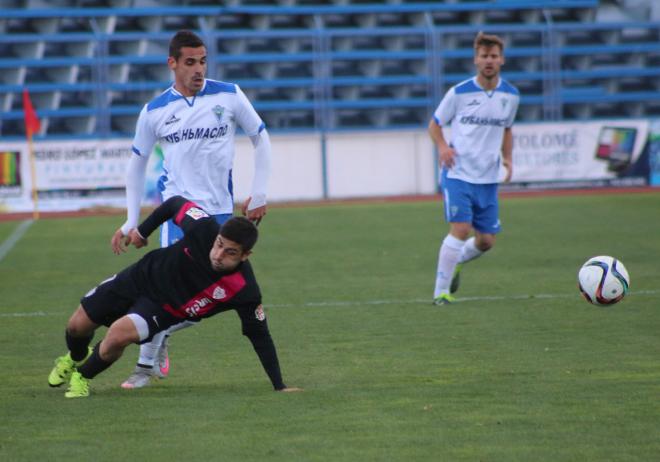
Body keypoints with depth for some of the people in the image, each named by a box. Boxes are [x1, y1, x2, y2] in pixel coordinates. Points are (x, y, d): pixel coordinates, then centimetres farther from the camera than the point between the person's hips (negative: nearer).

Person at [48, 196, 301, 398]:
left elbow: (260, 336, -22)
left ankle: (83, 376, 4)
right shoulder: (204, 228, -30)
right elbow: (176, 203, -9)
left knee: (119, 333, -30)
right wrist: (143, 230, 0)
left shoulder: (244, 291, -32)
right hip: (143, 276, 2)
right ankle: (76, 357, 51)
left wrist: (279, 386, -23)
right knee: (78, 325, 11)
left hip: (165, 309, -2)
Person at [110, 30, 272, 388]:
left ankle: (159, 335, 25)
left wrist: (258, 194, 5)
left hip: (221, 210, 2)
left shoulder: (229, 96, 0)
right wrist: (131, 221, 9)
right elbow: (137, 164, 12)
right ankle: (146, 363, -1)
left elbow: (261, 138, 11)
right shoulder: (154, 111, 1)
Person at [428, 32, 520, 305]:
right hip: (458, 173, -4)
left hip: (488, 179, 4)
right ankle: (441, 292, -10)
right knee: (461, 229, -19)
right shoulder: (459, 93, -7)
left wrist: (507, 158, 6)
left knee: (486, 241, 5)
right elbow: (434, 124, 3)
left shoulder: (511, 95, 5)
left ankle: (456, 262, 38)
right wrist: (442, 146, -16)